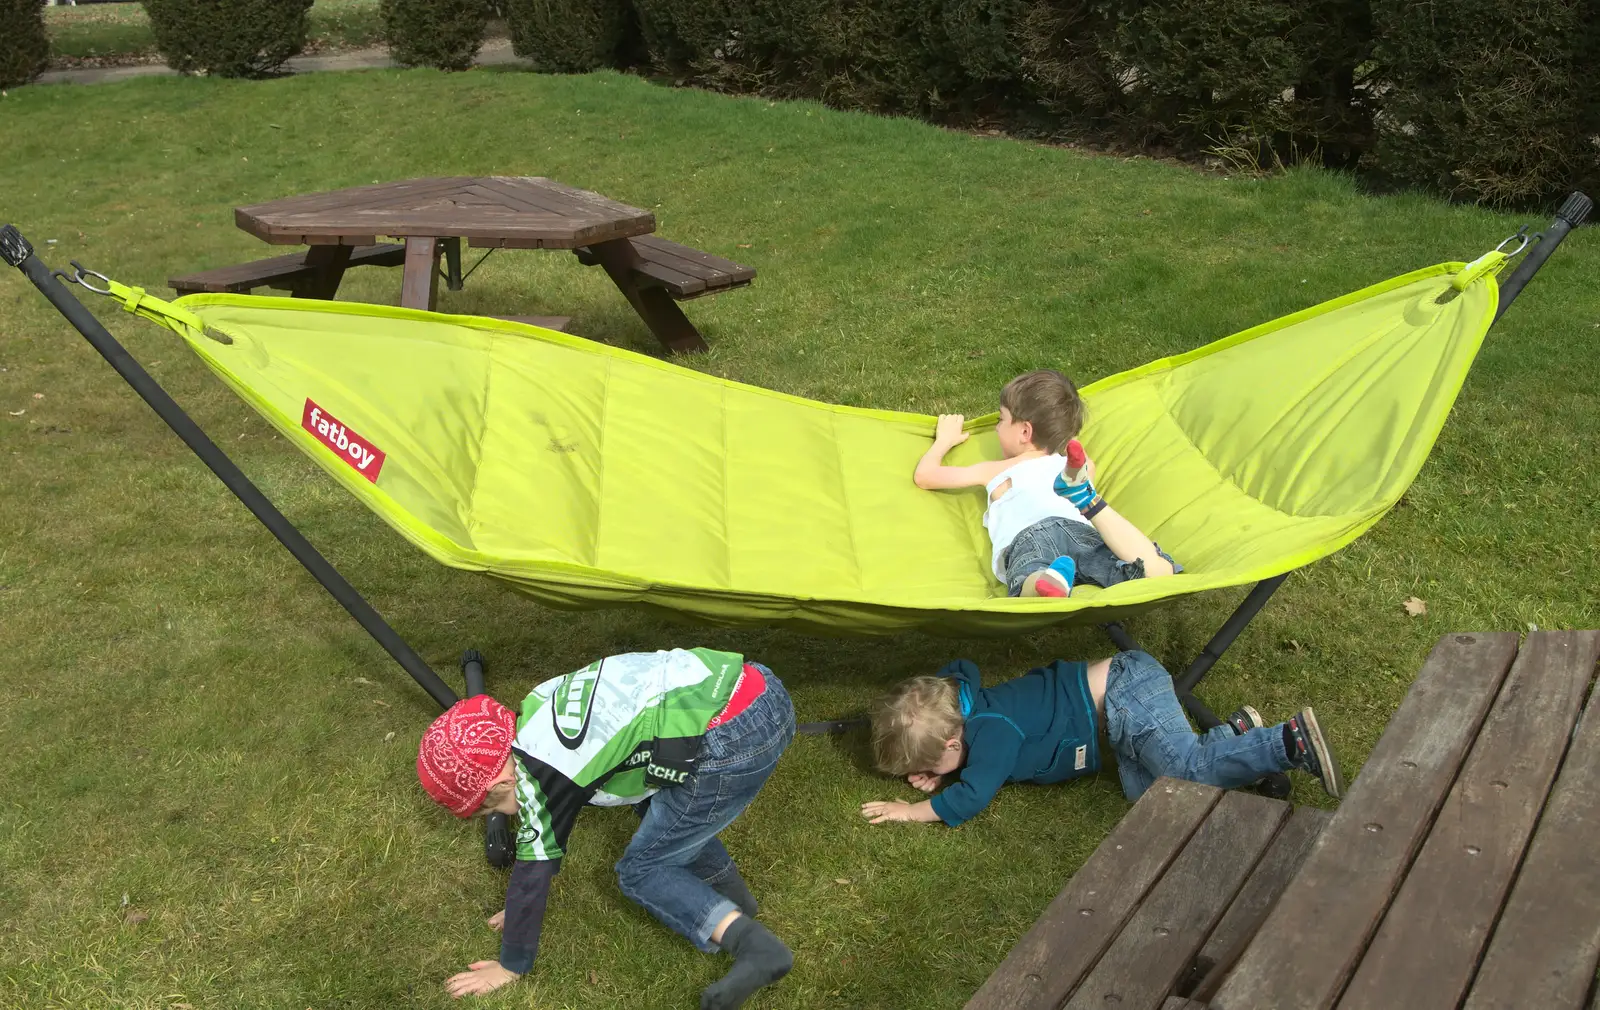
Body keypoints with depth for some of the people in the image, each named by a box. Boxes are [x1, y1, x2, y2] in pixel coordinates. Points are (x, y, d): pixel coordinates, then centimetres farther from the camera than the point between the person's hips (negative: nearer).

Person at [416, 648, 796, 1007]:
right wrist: (523, 907, 42)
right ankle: (730, 893, 35)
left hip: (733, 742, -9)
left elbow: (532, 873, 6)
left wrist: (512, 966, 20)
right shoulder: (537, 711, 17)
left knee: (640, 872, 10)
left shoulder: (536, 778, -6)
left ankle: (755, 946, -3)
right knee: (653, 804, 31)